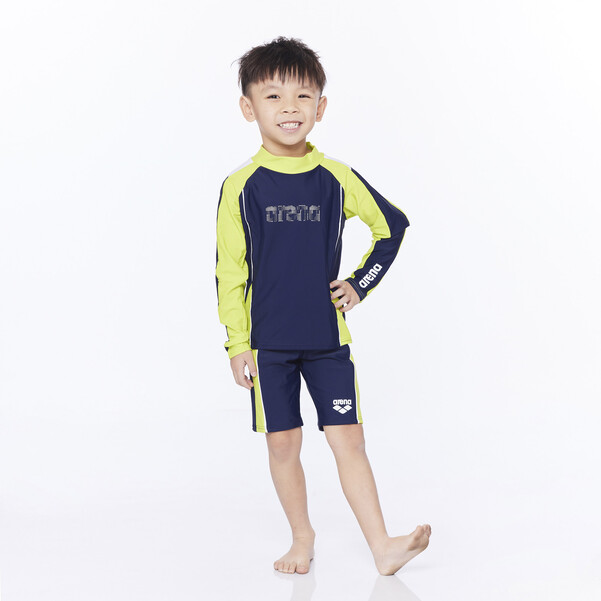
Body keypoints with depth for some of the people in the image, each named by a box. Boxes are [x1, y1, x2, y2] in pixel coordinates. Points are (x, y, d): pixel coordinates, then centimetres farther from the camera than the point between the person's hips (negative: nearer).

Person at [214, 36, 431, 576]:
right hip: (268, 342, 0)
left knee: (348, 439, -1)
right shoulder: (241, 187, -5)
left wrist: (361, 284, 5)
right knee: (283, 444, 7)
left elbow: (392, 226, 13)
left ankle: (382, 546, 2)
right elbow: (230, 270, -2)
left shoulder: (337, 179, -1)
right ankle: (303, 537, 24)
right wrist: (237, 342, -4)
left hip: (328, 337, 1)